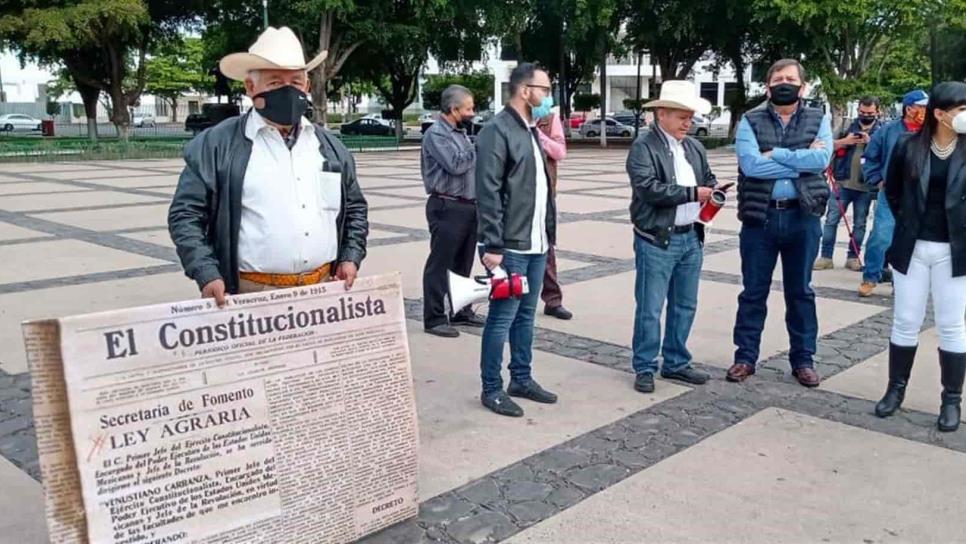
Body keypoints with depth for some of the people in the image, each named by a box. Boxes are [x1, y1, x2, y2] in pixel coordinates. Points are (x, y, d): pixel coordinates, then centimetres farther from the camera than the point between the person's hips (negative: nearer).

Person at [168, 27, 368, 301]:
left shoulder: (330, 147, 13)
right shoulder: (216, 144, -2)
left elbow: (355, 209, 21)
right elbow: (186, 214, -2)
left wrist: (351, 257, 6)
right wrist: (208, 274, -13)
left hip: (324, 291, 4)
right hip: (252, 295, -4)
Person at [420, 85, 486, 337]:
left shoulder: (460, 132, 17)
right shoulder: (436, 134, -11)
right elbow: (456, 164, -21)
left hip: (468, 206, 9)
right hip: (447, 207, -9)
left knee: (463, 264, 16)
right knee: (440, 265, -3)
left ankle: (461, 311, 27)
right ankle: (434, 318, 1)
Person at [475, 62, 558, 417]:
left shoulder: (532, 131, 16)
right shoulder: (498, 130, -12)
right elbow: (488, 193, -18)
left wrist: (549, 233, 14)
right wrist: (492, 246, -21)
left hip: (537, 244, 8)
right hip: (509, 247, -8)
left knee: (526, 315, 15)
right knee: (502, 318, -1)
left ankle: (521, 380, 27)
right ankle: (491, 389, 11)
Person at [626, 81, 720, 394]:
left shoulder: (694, 147, 14)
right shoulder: (643, 148, -10)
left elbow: (708, 179, 21)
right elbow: (649, 188, -21)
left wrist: (712, 191, -3)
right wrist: (691, 193, -17)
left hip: (691, 238, 7)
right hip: (656, 240, -7)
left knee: (684, 306, 14)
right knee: (650, 309, -1)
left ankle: (676, 363, 26)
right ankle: (645, 368, 11)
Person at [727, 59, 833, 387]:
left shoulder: (818, 120, 5)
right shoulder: (751, 121, 1)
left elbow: (821, 159, -13)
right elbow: (750, 164, -16)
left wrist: (776, 154, -15)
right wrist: (801, 161, -13)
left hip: (803, 217, 1)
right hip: (760, 217, -1)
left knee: (800, 292, 12)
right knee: (753, 292, 8)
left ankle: (803, 359, 23)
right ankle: (745, 357, 19)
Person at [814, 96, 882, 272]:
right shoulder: (849, 125, 5)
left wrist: (870, 142, -22)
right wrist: (845, 141, -15)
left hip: (865, 186, -1)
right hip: (843, 182, 1)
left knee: (860, 223, 8)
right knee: (831, 219, 0)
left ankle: (853, 257, 17)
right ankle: (826, 257, 6)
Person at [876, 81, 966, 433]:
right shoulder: (909, 146, -2)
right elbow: (892, 190, 12)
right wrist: (907, 221, 6)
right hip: (912, 248, 1)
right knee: (905, 323, 8)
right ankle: (896, 389, 22)